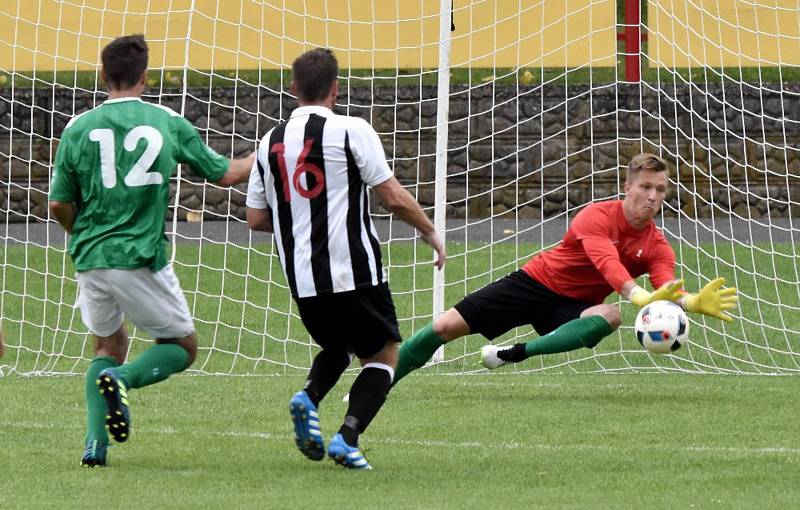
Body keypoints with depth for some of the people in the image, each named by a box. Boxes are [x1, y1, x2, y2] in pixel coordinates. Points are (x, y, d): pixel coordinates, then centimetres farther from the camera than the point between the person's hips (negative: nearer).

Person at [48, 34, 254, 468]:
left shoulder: (79, 128, 1)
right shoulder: (168, 123, -1)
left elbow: (59, 204, 5)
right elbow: (226, 174, 10)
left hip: (90, 258, 3)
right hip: (141, 258, -3)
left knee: (109, 345, 23)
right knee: (182, 346, 14)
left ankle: (95, 443, 7)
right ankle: (122, 379, -16)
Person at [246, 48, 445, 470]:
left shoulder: (270, 142, 7)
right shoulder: (351, 131, -8)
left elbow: (255, 218, 12)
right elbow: (394, 198, -8)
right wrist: (430, 233, 9)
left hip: (302, 280, 5)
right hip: (354, 274, -5)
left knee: (336, 347, 29)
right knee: (383, 355, 11)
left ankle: (309, 396, -2)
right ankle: (347, 439, -9)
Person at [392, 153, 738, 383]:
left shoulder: (657, 247, -8)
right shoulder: (597, 217, -21)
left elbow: (667, 291, -26)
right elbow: (607, 263, -40)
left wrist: (694, 303, -50)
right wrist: (638, 295, -58)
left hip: (572, 306, 2)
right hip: (537, 281, -2)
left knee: (610, 316, -35)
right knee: (446, 327, -11)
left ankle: (517, 354, -34)